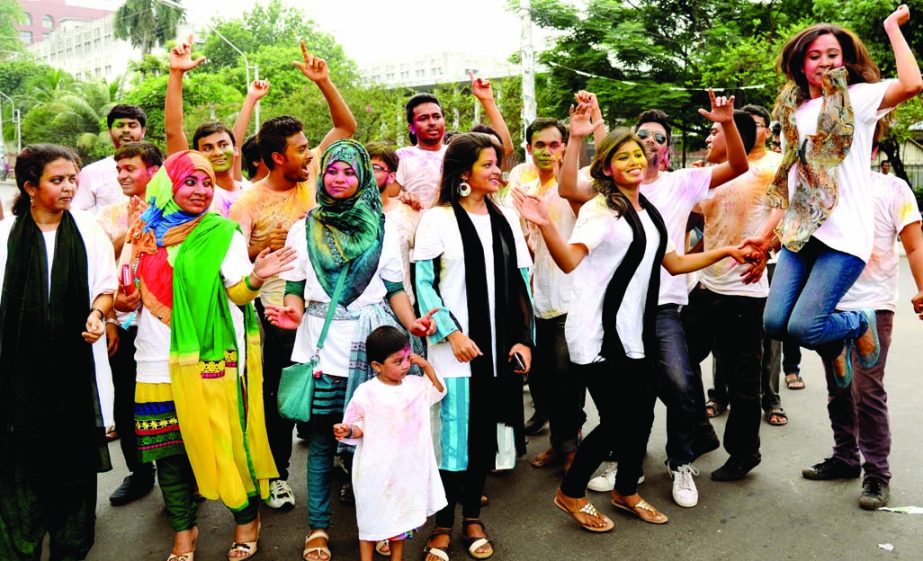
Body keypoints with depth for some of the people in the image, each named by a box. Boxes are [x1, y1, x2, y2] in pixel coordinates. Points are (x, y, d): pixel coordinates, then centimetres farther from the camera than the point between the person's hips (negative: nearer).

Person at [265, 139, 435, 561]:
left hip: (371, 340, 0)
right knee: (320, 438, 4)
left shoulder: (382, 228, 8)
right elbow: (295, 288, 8)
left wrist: (411, 322, -10)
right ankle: (317, 526, 18)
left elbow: (395, 288, 7)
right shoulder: (303, 229, 9)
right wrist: (293, 314, -13)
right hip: (321, 341, 0)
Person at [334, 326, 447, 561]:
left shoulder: (415, 385, 3)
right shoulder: (366, 392, -13)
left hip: (407, 468, 5)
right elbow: (360, 426, -7)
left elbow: (438, 390, 17)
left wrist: (426, 365, 3)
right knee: (372, 518, 8)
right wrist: (347, 430, -30)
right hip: (376, 469, -5)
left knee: (400, 517, 18)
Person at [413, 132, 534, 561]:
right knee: (453, 432, 0)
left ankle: (472, 517, 25)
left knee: (485, 432, 10)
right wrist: (451, 333, -13)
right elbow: (423, 283, -6)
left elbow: (521, 280, 10)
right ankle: (443, 524, 14)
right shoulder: (436, 219, -3)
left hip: (500, 347, 4)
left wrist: (524, 338, 3)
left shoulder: (506, 218, 11)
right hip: (455, 348, -4)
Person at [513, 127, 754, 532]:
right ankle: (570, 493, 17)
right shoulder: (600, 209, -9)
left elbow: (675, 264, 22)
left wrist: (725, 251, 18)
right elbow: (569, 261, -22)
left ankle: (626, 491, 33)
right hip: (597, 335, -7)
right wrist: (545, 225, -38)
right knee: (616, 420, -5)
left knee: (641, 415, 10)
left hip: (635, 333, 7)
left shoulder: (648, 212, 13)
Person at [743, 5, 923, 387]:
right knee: (774, 323, -7)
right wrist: (767, 233, 12)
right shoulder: (792, 114, 16)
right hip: (800, 234, 5)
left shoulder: (856, 98, 1)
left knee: (803, 327, -16)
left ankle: (859, 324, 18)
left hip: (844, 234, -5)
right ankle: (834, 344, 25)